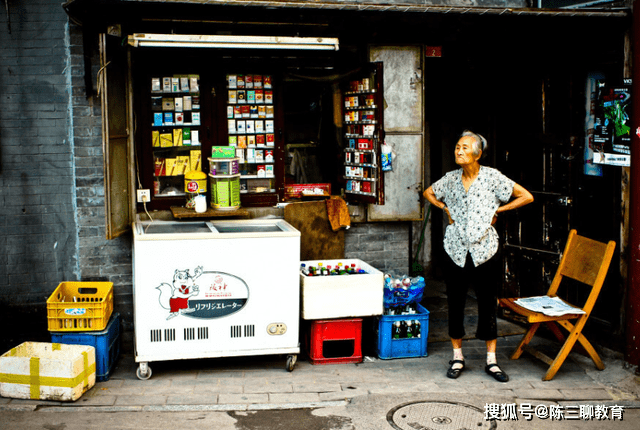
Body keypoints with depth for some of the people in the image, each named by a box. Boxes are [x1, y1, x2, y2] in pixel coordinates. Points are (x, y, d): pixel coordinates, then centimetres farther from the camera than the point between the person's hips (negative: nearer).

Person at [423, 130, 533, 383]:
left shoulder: (491, 177, -4)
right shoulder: (451, 179, 5)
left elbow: (526, 197, -3)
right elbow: (428, 193, 23)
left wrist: (497, 210, -4)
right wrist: (445, 208, 9)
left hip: (484, 250, -2)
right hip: (456, 249, 2)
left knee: (488, 305, 4)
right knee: (455, 304, 7)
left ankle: (491, 361, 16)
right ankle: (457, 357, 22)